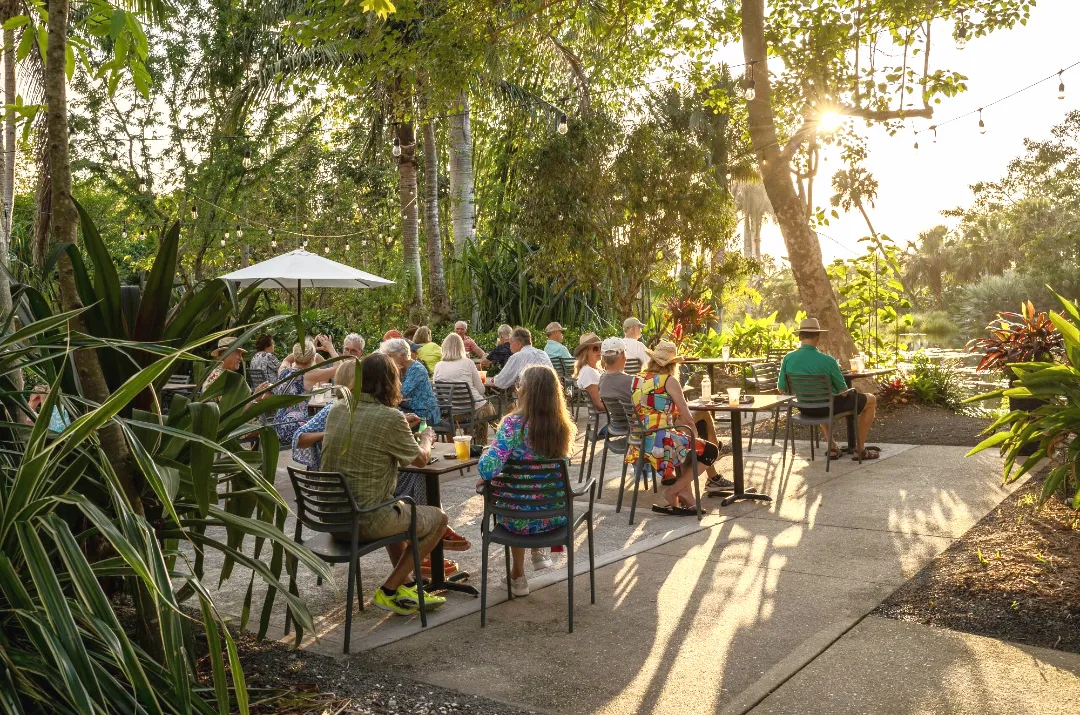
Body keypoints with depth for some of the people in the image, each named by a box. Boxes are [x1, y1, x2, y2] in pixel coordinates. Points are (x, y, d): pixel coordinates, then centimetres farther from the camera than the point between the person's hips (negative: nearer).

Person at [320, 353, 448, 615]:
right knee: (438, 518, 15)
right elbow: (421, 459, -3)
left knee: (397, 510, 35)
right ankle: (388, 592, 12)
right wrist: (427, 437, 18)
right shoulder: (391, 418, -18)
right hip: (365, 521, -7)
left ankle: (405, 585, 34)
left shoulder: (337, 410, 1)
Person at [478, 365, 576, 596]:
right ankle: (537, 553, 47)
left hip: (520, 519, -3)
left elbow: (488, 470, -27)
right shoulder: (562, 425, -4)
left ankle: (518, 576, 40)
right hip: (555, 516, 4)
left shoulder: (514, 423, -20)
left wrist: (486, 455, -4)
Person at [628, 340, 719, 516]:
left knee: (683, 442, 32)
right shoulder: (669, 381, -6)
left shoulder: (638, 379, 13)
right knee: (710, 451, 7)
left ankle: (685, 495, 22)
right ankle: (673, 491, 6)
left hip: (640, 442, 8)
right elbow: (687, 417, -6)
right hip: (660, 442, -8)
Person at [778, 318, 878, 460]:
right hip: (828, 407, -5)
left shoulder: (788, 358, -12)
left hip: (804, 408, 5)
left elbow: (782, 389, -1)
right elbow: (843, 391, -13)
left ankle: (832, 447, 35)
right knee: (871, 400, 17)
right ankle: (860, 449, 20)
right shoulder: (827, 361, -23)